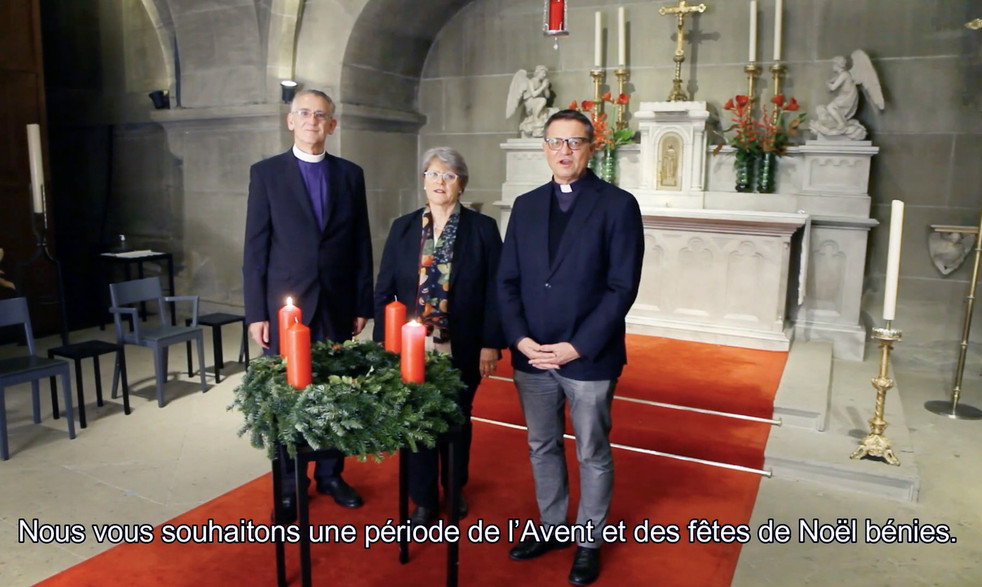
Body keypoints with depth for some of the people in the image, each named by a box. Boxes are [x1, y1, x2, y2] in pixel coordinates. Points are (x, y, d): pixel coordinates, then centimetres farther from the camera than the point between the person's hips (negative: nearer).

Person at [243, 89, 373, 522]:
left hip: (338, 307, 2)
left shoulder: (350, 175, 7)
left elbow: (361, 245, 8)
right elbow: (255, 248, -1)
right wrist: (255, 312, -5)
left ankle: (331, 474, 27)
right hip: (286, 306, -1)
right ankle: (288, 486, 21)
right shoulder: (266, 173, 2)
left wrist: (363, 305, 5)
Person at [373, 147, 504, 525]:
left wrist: (491, 344, -9)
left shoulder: (482, 228, -2)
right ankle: (424, 500, 25)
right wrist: (382, 340, -1)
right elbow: (384, 288, 4)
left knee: (457, 421, 15)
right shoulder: (403, 227, 5)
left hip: (462, 349, -1)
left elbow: (495, 291, -4)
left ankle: (455, 490, 37)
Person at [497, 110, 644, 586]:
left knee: (592, 454, 12)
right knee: (542, 448, 17)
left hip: (589, 358, -4)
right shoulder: (526, 206, 8)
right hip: (531, 355, 4)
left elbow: (622, 287, -11)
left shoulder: (618, 205, -6)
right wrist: (520, 339, -8)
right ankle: (551, 526, 38)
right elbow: (507, 280, 6)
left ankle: (589, 540, 32)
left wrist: (577, 347, -16)